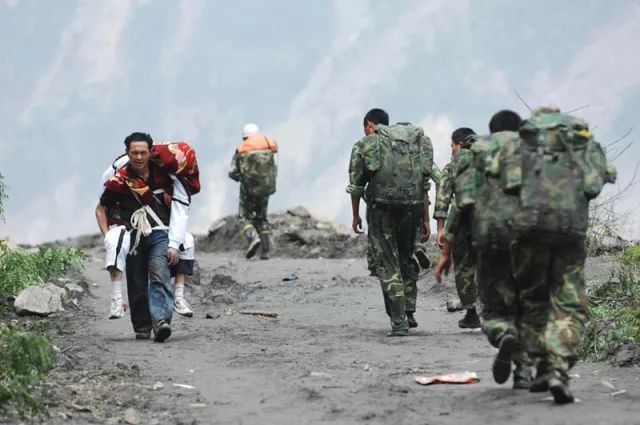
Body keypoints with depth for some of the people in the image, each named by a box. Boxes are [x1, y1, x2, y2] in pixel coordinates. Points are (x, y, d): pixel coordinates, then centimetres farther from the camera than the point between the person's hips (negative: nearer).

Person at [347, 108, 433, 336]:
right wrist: (425, 219, 12)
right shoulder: (416, 143, 15)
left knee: (387, 265, 2)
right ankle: (408, 309, 14)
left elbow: (355, 186, 3)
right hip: (411, 208, 3)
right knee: (406, 259, 23)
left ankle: (399, 322, -5)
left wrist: (355, 216, 15)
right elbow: (424, 185, 10)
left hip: (381, 209, -3)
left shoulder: (365, 145, 4)